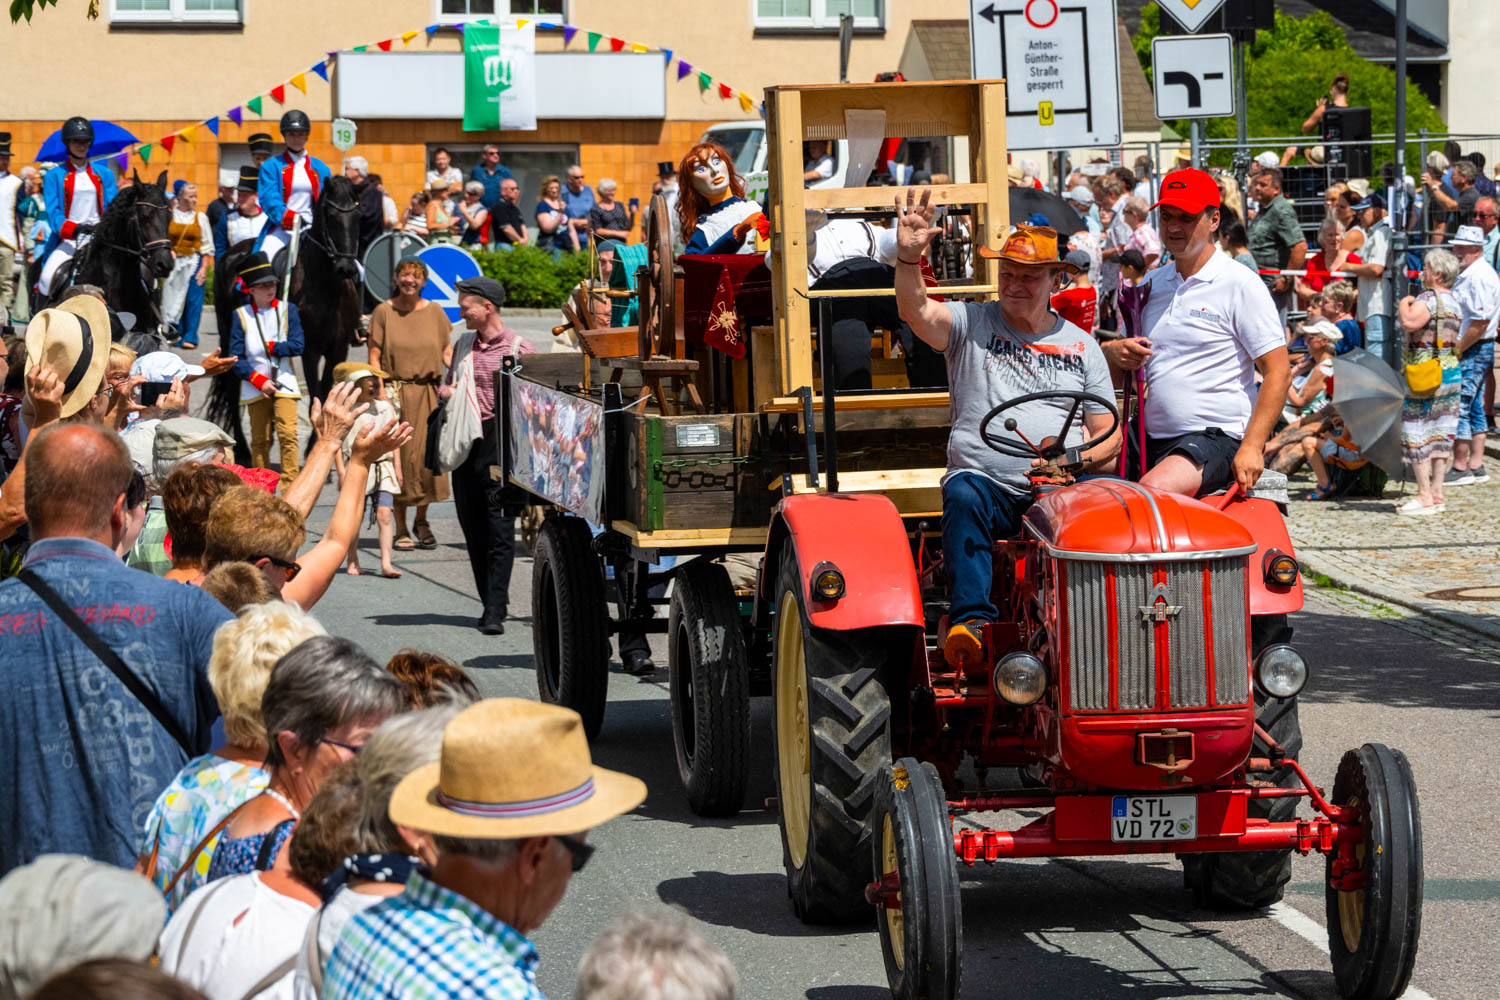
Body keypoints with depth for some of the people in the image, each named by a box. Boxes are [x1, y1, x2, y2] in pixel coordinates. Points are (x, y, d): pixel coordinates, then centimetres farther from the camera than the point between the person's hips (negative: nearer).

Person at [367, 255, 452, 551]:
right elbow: (374, 355, 0)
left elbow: (448, 352, 10)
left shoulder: (435, 313, 8)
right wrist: (381, 390, -11)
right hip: (396, 391, -2)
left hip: (428, 392, 2)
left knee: (427, 453, 1)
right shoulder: (384, 312, 1)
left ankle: (421, 521, 20)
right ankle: (400, 529, 5)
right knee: (398, 455, -3)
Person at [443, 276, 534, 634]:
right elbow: (445, 384, 26)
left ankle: (495, 610, -9)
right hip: (465, 441, 6)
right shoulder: (463, 344, 16)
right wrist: (445, 392, 4)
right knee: (473, 527, 8)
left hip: (501, 441, -6)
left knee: (499, 528, -8)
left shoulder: (519, 348, -3)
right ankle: (490, 602, 17)